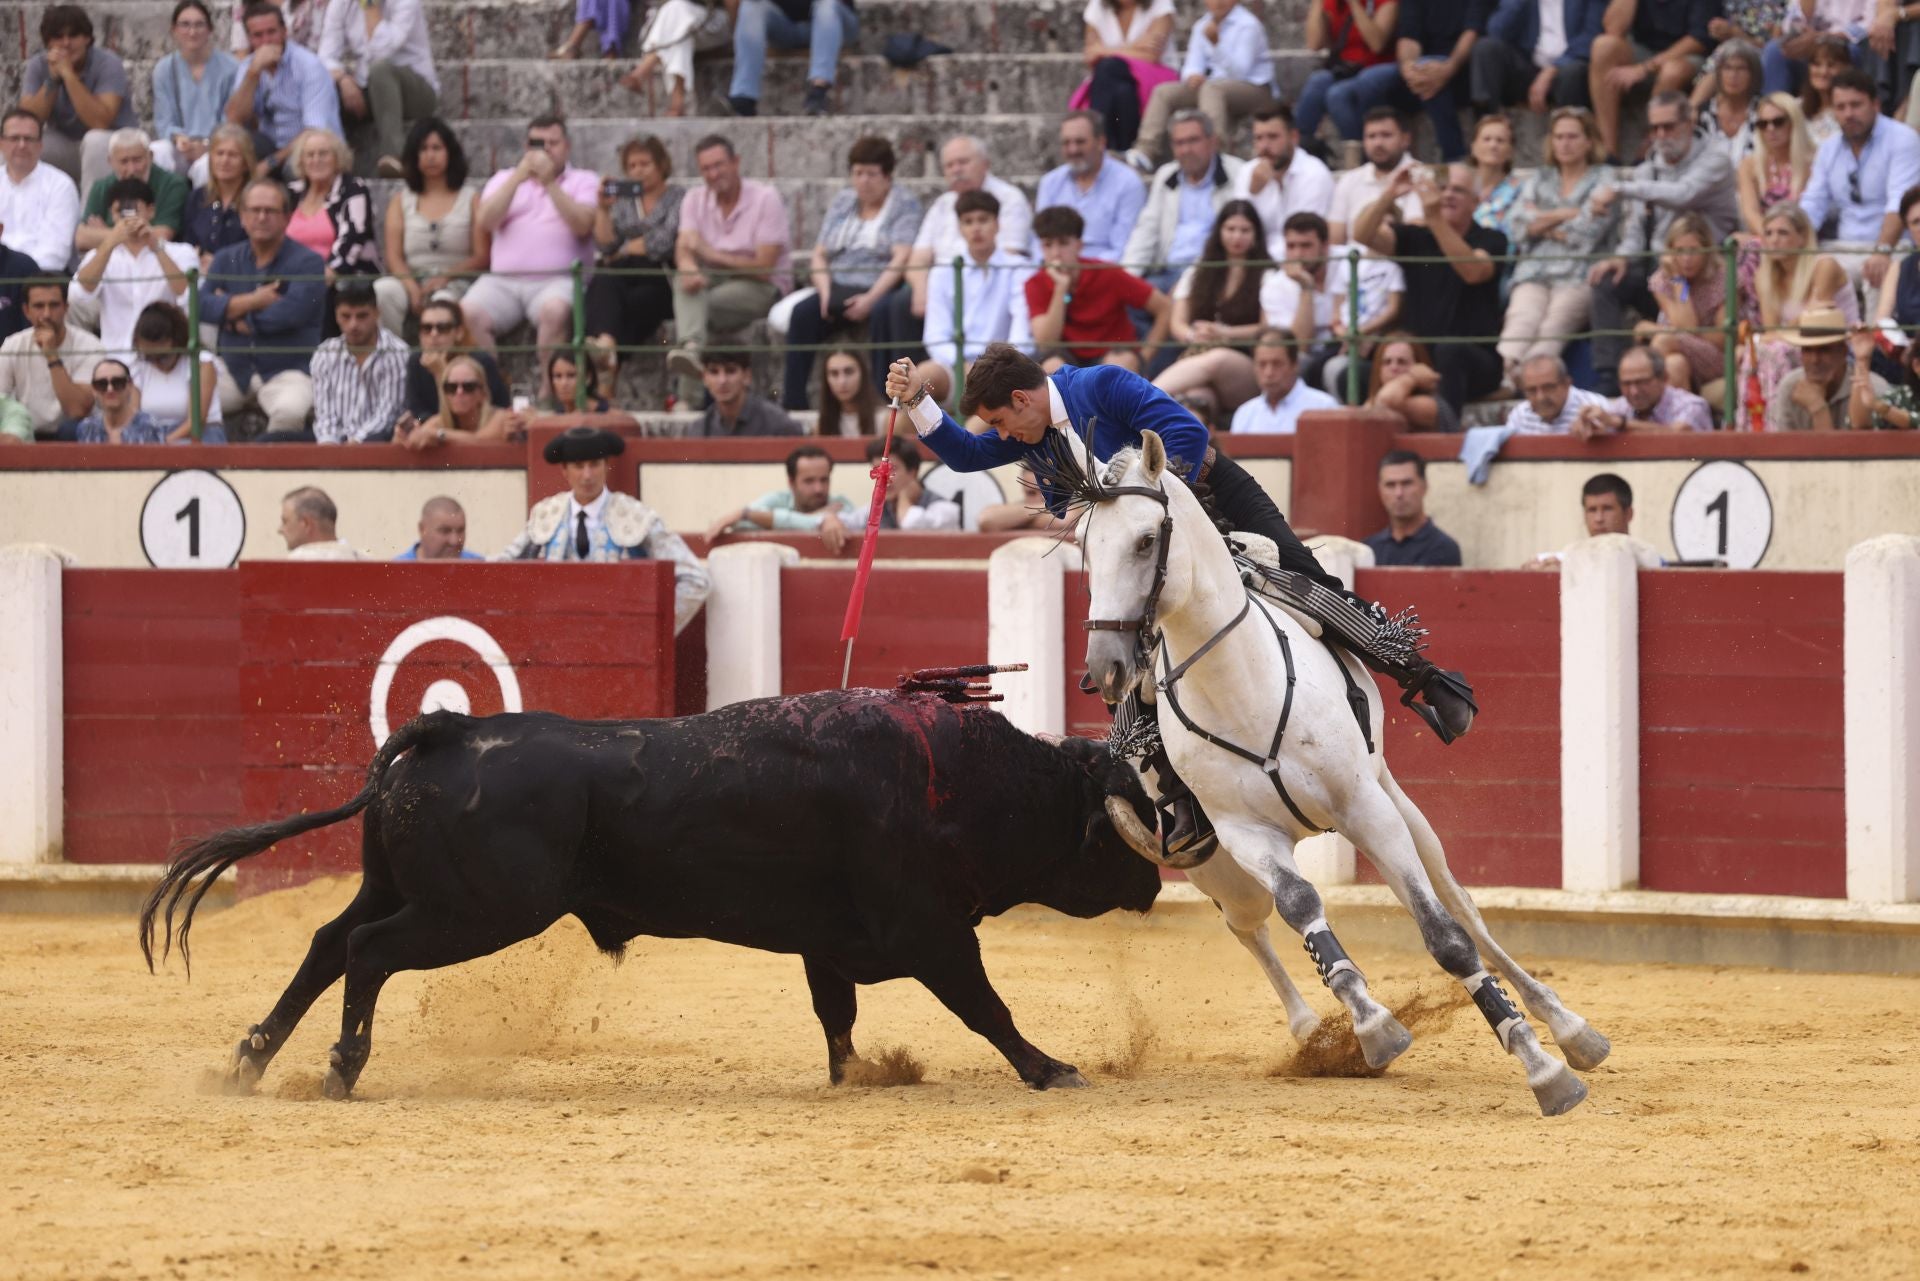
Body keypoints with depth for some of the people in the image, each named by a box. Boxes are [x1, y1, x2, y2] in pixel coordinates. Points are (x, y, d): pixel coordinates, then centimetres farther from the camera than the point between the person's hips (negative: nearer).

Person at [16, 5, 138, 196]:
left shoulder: (108, 64, -17)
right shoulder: (38, 66, -5)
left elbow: (100, 123, -30)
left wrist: (68, 75, -31)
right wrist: (52, 79, -24)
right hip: (64, 149, 4)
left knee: (95, 140, -36)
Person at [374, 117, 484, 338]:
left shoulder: (471, 201, 12)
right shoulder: (401, 201, 19)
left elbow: (482, 257, 2)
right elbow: (393, 256, 7)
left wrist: (445, 277, -14)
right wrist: (411, 286, -14)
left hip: (454, 282, -2)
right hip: (411, 279, 2)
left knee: (443, 301, -39)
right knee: (381, 291, -33)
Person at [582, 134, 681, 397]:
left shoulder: (679, 199, 11)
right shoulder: (623, 201, 25)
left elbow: (664, 241, -4)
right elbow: (605, 245, 12)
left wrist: (623, 252, 5)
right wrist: (603, 209, -1)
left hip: (661, 279, -3)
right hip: (623, 279, 3)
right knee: (603, 284, -34)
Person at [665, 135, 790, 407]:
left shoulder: (766, 198, -8)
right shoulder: (695, 199, 7)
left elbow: (763, 267, -13)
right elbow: (683, 249, -9)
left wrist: (713, 255, -16)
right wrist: (689, 268, -34)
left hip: (760, 287, -4)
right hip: (711, 282, 4)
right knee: (686, 282, -32)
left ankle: (689, 393, -32)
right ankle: (692, 349, -54)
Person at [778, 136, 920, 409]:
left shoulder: (904, 204, 4)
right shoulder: (843, 201, 20)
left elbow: (901, 259, -9)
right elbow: (819, 255, 15)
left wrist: (871, 298, -21)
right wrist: (825, 291, -5)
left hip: (880, 290, -4)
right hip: (838, 287, 4)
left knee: (882, 313, -39)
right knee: (801, 312, -26)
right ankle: (793, 401, -29)